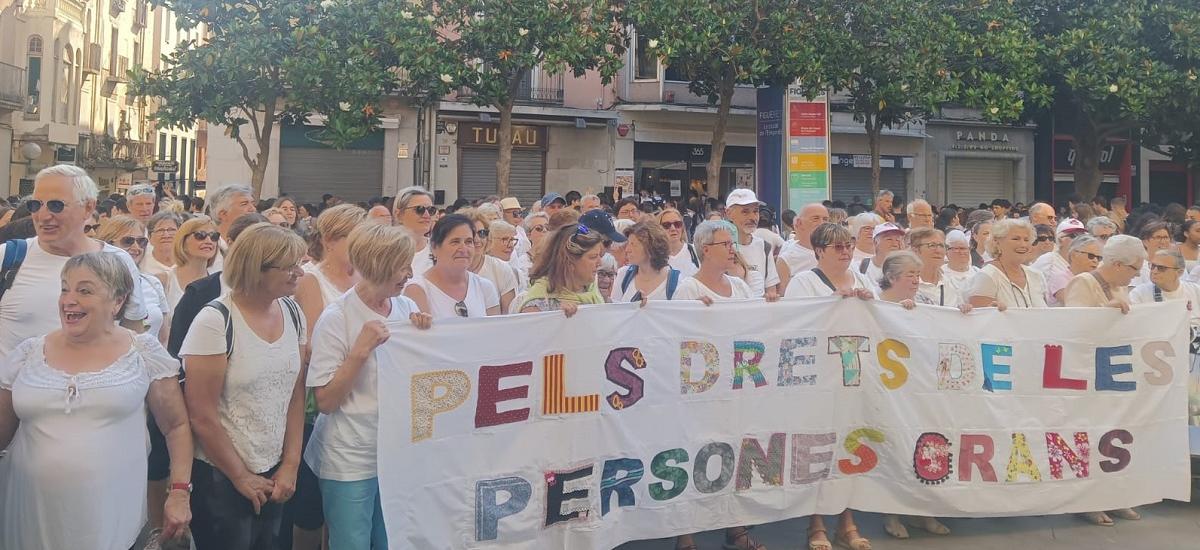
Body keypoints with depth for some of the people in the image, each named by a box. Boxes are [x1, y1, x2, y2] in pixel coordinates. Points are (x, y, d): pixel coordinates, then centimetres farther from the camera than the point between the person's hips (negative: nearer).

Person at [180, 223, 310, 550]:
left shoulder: (293, 314, -1)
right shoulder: (215, 322, -18)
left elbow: (296, 397, 4)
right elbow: (202, 415, -16)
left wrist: (290, 465, 1)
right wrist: (241, 477, -9)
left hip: (274, 474, 5)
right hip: (220, 478, -5)